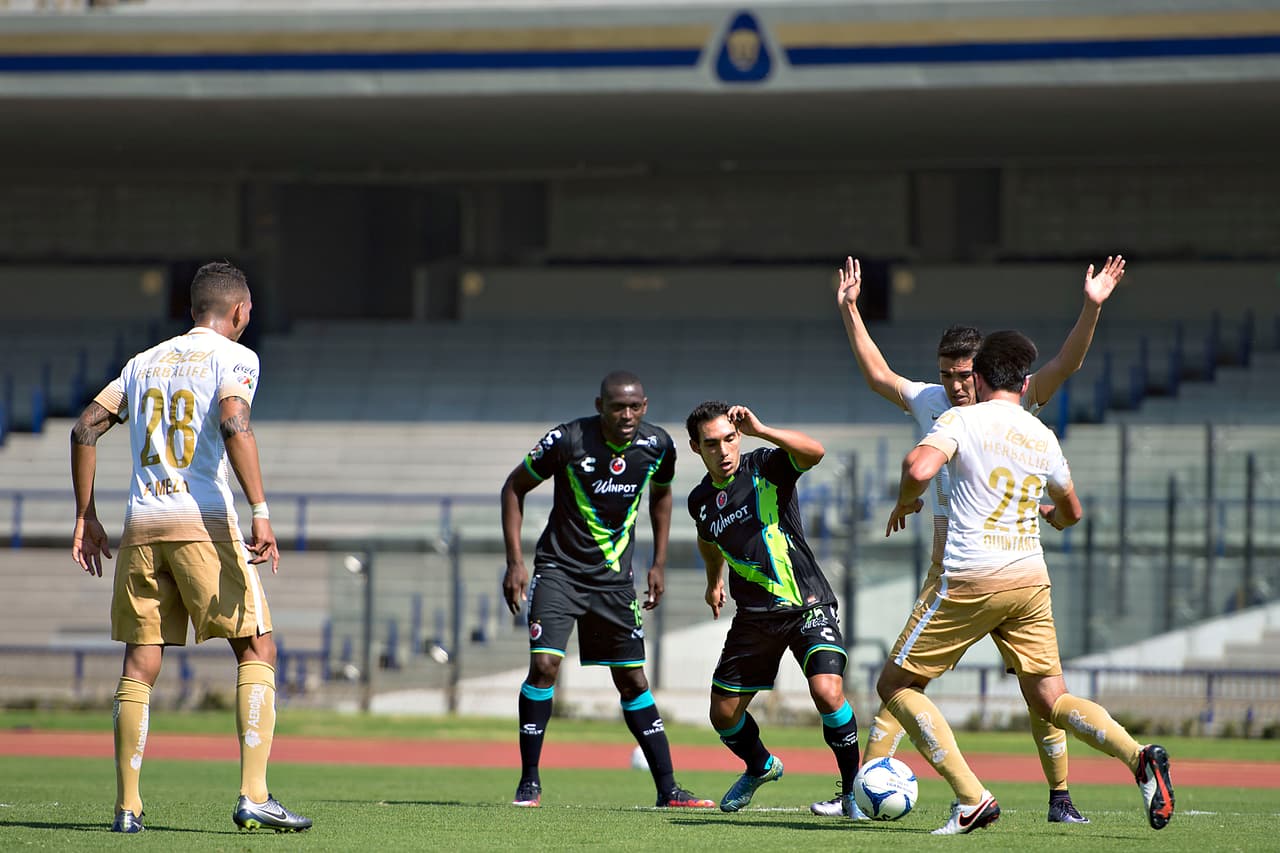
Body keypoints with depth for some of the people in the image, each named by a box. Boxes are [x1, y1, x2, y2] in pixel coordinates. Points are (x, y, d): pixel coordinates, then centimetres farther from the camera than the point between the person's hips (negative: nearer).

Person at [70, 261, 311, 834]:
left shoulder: (145, 362, 20)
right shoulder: (232, 357, 3)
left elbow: (86, 428, 17)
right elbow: (233, 422, -15)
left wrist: (85, 518, 22)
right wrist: (261, 512, -20)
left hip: (141, 526, 5)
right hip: (203, 519, -5)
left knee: (140, 666, 8)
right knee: (256, 650, 0)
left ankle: (127, 808, 5)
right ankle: (253, 796, -12)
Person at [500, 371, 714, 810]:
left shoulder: (658, 445, -6)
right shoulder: (568, 440, -18)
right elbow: (514, 487, -4)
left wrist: (659, 563, 13)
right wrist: (515, 561, -9)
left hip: (614, 577, 3)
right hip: (559, 569, -3)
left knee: (633, 681, 6)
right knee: (544, 665, -18)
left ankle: (667, 790, 11)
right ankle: (529, 782, -6)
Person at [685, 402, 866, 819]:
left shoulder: (765, 466, -11)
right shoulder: (700, 500, 6)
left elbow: (814, 451, -33)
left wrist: (760, 430, -40)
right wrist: (714, 581, 37)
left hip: (808, 604, -6)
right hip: (754, 615, 6)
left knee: (827, 691, -26)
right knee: (724, 714, 9)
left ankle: (852, 789, -7)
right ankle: (760, 767, 42)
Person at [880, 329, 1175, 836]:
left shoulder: (962, 420, -3)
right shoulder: (1044, 438, 13)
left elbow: (919, 467, -22)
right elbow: (1070, 513, 28)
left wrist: (903, 504, 0)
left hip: (969, 579, -5)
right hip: (1031, 580, 5)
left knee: (896, 685, 7)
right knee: (1050, 701, 11)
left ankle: (971, 798, -6)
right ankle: (1139, 757, -15)